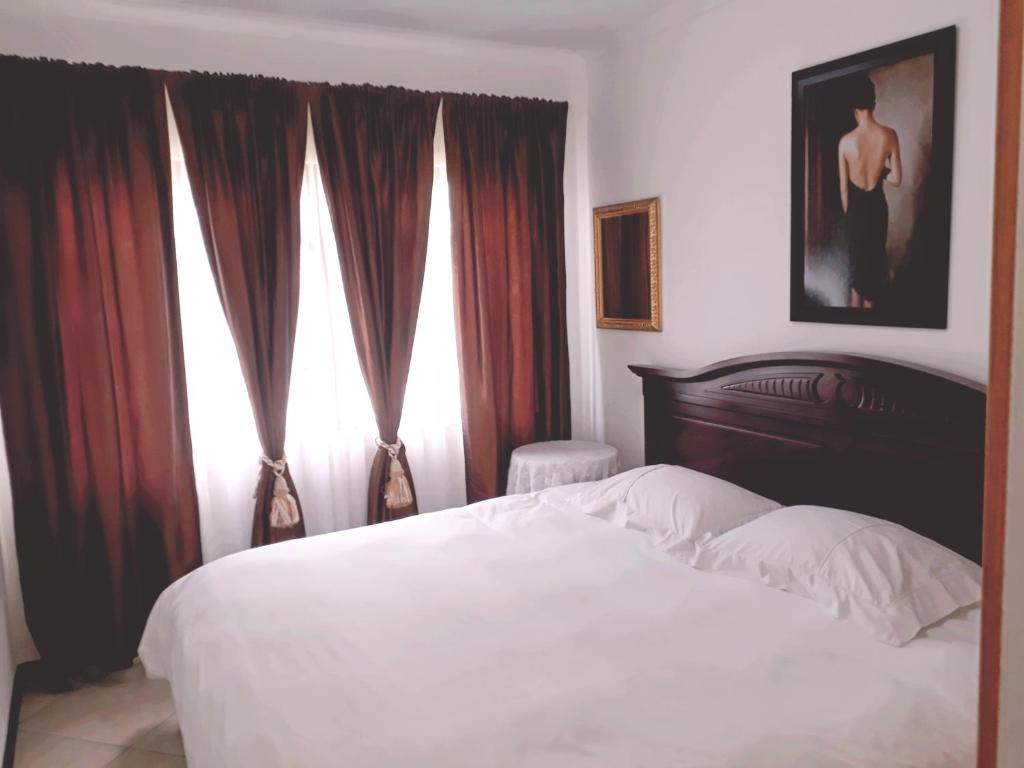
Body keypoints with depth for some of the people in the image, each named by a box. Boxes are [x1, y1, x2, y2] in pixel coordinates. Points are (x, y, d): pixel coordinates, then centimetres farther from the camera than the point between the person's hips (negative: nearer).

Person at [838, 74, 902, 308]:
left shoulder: (845, 141, -15)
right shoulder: (889, 135, -14)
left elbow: (843, 187, -7)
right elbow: (896, 179, -8)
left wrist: (848, 213, 9)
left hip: (856, 206, -1)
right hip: (877, 205, 1)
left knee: (857, 259, 13)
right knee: (875, 258, 16)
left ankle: (856, 304, 22)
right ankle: (869, 304, 28)